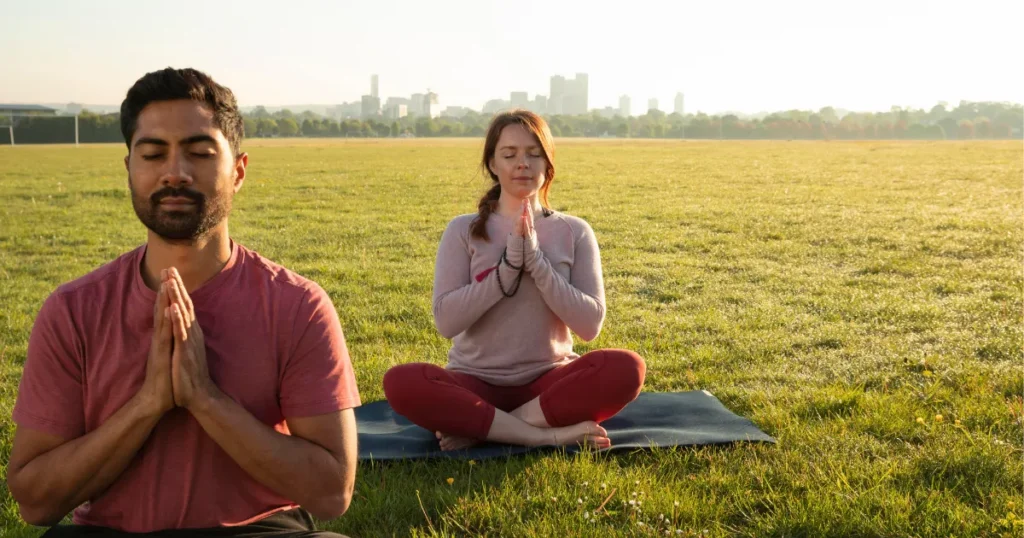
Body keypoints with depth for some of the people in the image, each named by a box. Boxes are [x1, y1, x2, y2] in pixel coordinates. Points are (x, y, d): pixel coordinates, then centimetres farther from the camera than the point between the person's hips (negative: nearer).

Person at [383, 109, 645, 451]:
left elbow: (590, 324, -7)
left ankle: (477, 428, -22)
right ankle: (550, 435, -25)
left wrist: (535, 259, -16)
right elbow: (446, 321, -10)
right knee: (402, 383, -30)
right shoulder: (464, 230, 0)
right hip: (475, 381, -1)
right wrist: (509, 264, -18)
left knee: (626, 368, -28)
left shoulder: (574, 232, 2)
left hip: (548, 380, 1)